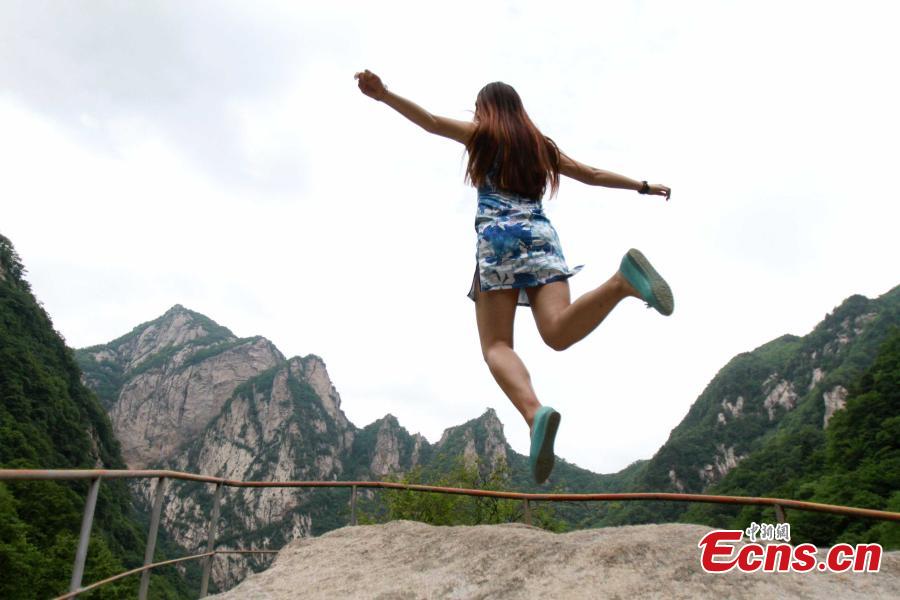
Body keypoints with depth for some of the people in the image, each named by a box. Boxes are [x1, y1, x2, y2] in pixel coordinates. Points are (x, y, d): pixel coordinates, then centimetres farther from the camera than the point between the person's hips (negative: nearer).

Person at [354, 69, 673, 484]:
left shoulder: (481, 134, 18)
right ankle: (622, 281, -39)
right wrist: (643, 187, 45)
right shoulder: (540, 144, 29)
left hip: (498, 237, -3)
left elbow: (431, 121, 3)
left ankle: (535, 412, -36)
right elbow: (592, 175, 33)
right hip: (541, 235, 4)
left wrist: (383, 95, -4)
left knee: (496, 345, -8)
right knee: (559, 331, -14)